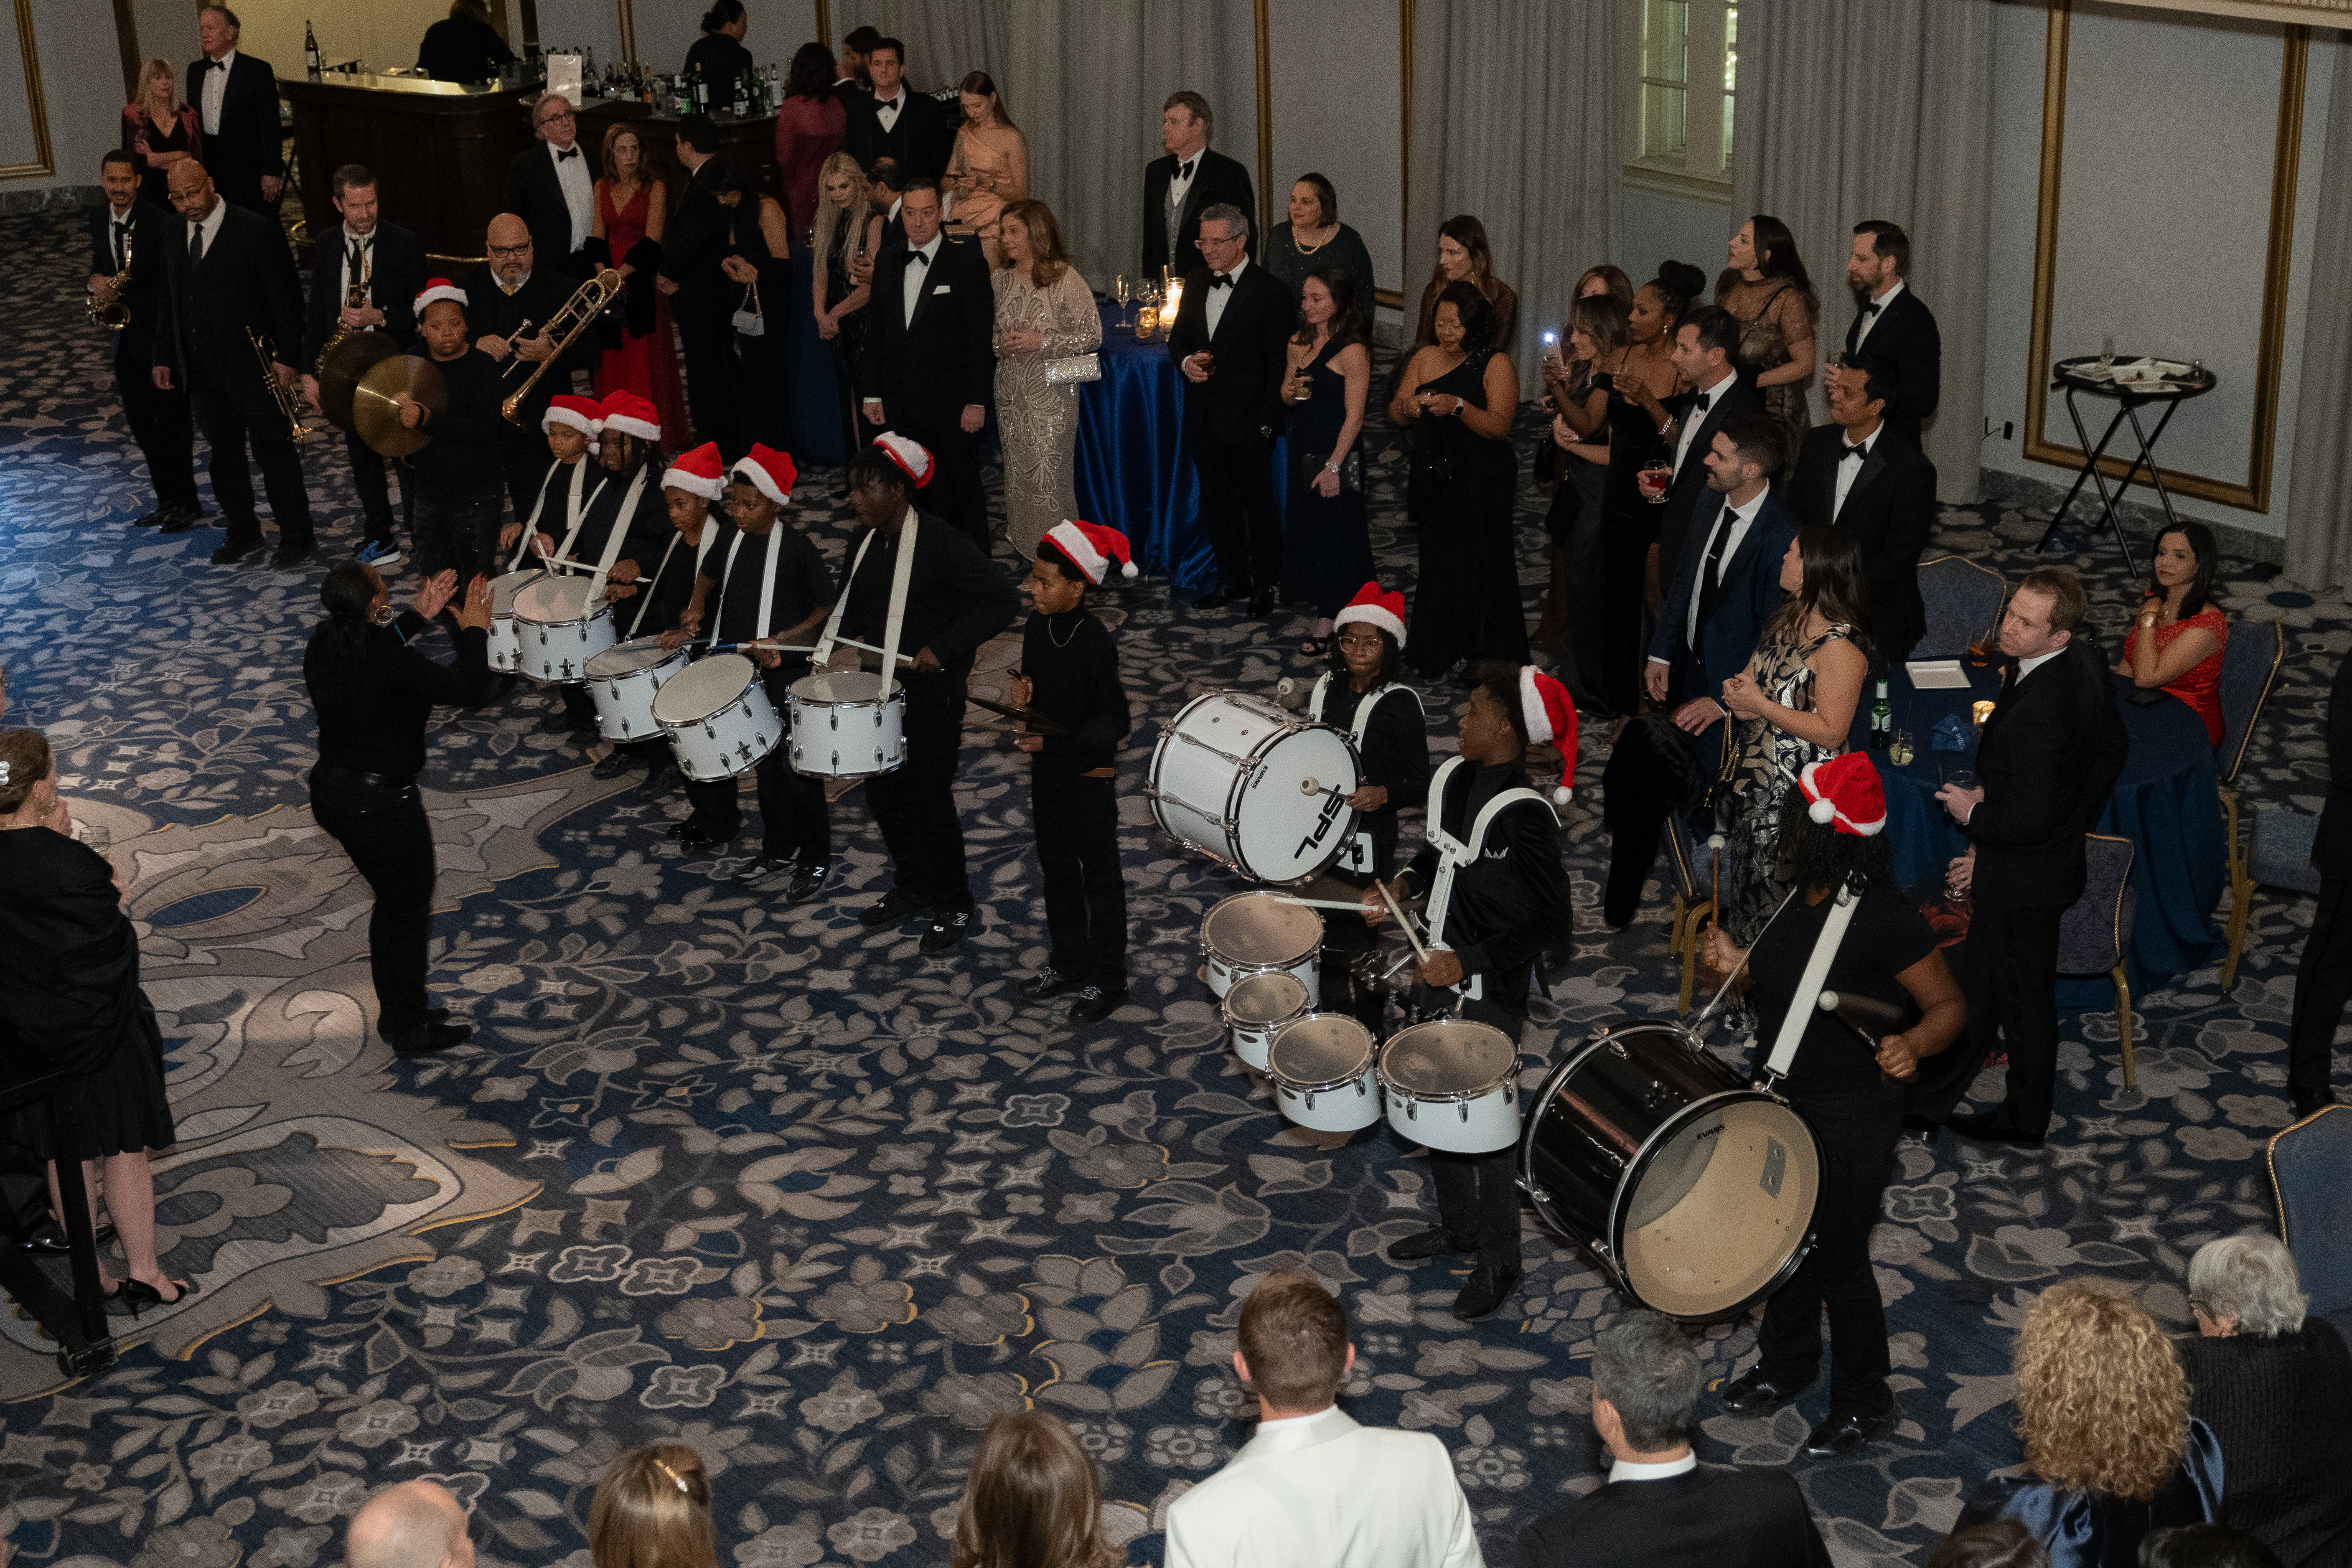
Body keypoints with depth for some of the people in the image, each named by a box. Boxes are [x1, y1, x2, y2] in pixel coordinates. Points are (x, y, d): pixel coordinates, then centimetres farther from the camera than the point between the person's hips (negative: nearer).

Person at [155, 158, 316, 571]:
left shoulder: (256, 231, -12)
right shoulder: (174, 235, 8)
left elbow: (286, 299, -11)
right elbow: (170, 301, 16)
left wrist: (286, 358, -14)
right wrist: (164, 358, 11)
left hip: (254, 364, -6)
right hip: (204, 372, 6)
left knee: (274, 452, 1)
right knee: (224, 453, 14)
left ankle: (297, 537, 11)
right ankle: (243, 533, 27)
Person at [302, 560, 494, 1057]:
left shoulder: (324, 643, -4)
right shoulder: (391, 660, -28)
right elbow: (467, 689, -25)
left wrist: (419, 617, 16)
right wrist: (474, 630, -11)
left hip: (331, 795, 8)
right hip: (382, 807, -8)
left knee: (391, 901, 25)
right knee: (410, 911, 11)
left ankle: (394, 1014, 38)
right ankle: (411, 1030, 24)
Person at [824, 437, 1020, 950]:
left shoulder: (941, 543, -20)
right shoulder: (867, 542, 3)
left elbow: (1002, 600, -24)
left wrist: (944, 648, -27)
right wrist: (844, 644, 1)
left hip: (932, 698, -8)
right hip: (879, 691, 8)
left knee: (929, 800, 1)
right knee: (883, 790, 16)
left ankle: (955, 907, 19)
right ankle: (912, 889, 36)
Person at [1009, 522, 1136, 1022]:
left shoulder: (1096, 643, -24)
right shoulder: (1038, 626, -3)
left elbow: (1115, 724, -22)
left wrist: (1054, 742, -26)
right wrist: (1023, 692, -9)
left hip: (1090, 777, -8)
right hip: (1047, 770, 8)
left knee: (1100, 877, 7)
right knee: (1056, 868, 20)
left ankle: (1107, 981, 20)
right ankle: (1069, 965, 36)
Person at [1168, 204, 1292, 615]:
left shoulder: (1270, 290, -13)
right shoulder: (1197, 281, 7)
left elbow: (1280, 363, -12)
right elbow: (1178, 335, 18)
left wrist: (1267, 422, -15)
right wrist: (1186, 360, -6)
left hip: (1248, 420, -6)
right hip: (1204, 418, 6)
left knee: (1259, 504, 5)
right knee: (1217, 502, 16)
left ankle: (1265, 585, 20)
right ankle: (1232, 579, 30)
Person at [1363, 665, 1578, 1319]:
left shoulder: (1524, 815, -25)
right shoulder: (1453, 779, 0)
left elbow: (1553, 926, -23)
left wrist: (1468, 962, -25)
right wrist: (1402, 887, 4)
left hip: (1491, 999, -8)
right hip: (1440, 977, 8)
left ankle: (1499, 1263, 21)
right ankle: (1458, 1227, 41)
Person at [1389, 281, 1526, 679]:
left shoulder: (1496, 364, -5)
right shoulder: (1425, 358, 10)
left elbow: (1500, 426, -15)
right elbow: (1394, 414, 10)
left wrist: (1458, 406, -28)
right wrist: (1406, 408, -13)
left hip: (1483, 486, -4)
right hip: (1436, 479, 4)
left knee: (1482, 567, -3)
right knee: (1437, 566, 4)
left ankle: (1489, 662, 7)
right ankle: (1438, 656, 15)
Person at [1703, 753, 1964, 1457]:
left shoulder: (1885, 919, -24)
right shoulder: (1801, 900, 0)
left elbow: (1948, 1004, -16)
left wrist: (1914, 1044, -35)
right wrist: (1739, 964, -2)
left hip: (1850, 1119, -8)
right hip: (1781, 1101, 8)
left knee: (1837, 1259, 6)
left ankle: (1865, 1403, 27)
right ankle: (1787, 1364, 46)